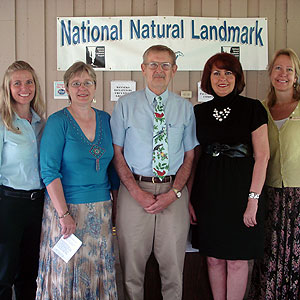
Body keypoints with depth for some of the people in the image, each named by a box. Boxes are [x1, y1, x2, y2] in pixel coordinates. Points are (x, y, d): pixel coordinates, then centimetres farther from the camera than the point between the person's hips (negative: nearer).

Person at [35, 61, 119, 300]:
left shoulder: (105, 119, 6)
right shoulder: (58, 122, -7)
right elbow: (49, 172, -12)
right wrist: (64, 214, -18)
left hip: (101, 208, 4)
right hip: (66, 206, -4)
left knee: (98, 271, 12)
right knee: (65, 273, 5)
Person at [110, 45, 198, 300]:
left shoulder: (185, 108, 7)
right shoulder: (126, 105, 3)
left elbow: (189, 155, 7)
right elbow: (117, 152, 1)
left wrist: (173, 193, -8)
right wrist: (137, 192, -10)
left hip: (174, 193, 1)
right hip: (135, 188, -1)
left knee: (173, 267, 9)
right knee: (132, 266, 8)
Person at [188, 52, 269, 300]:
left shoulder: (252, 108, -2)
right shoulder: (199, 112, 8)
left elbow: (262, 156, -6)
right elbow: (193, 158, 9)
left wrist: (253, 198, -13)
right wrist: (188, 198, 4)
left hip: (240, 188, -3)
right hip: (207, 191, 4)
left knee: (236, 259, 5)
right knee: (214, 258, 12)